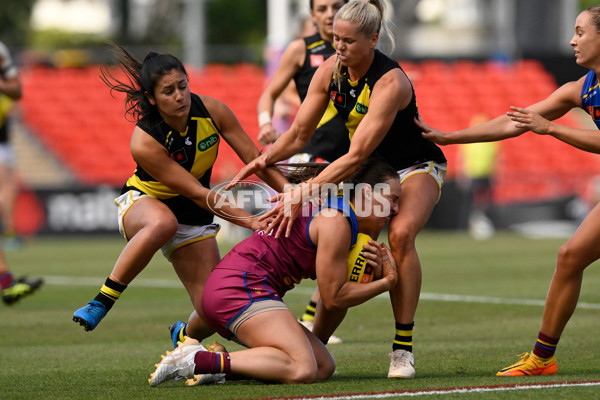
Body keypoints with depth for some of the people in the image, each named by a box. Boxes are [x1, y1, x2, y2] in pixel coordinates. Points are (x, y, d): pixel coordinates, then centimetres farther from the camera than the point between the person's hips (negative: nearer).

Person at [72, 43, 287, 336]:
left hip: (193, 220, 5)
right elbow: (197, 194, -29)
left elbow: (254, 158, -8)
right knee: (162, 223, -45)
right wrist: (252, 221, -34)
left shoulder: (211, 110, -17)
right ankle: (103, 300, -31)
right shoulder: (144, 142, -30)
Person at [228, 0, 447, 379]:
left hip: (417, 167, -7)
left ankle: (403, 349, -27)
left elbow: (356, 156, -38)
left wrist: (305, 193, -44)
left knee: (400, 233, -31)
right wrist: (264, 159, -24)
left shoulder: (391, 83, -32)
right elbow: (300, 133, -4)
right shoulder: (331, 70, -11)